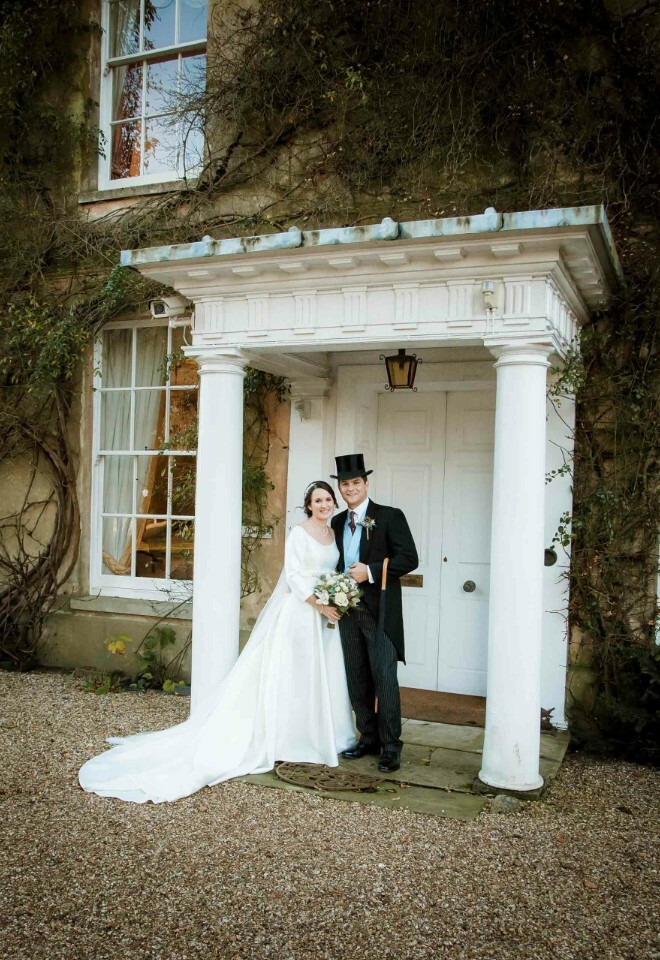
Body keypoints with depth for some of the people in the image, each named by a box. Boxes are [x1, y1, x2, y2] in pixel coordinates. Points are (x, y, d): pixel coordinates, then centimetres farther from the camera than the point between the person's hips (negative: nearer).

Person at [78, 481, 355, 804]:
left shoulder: (335, 534, 13)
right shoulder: (299, 533, -8)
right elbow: (294, 576, -14)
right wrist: (319, 605, -18)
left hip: (326, 614, 7)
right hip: (299, 612, -7)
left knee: (323, 676, 10)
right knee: (289, 675, -1)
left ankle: (317, 737, 22)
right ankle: (285, 740, 8)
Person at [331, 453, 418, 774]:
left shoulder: (390, 516, -4)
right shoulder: (337, 522, 14)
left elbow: (409, 558, -11)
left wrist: (370, 571, -19)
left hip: (380, 611, -6)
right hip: (348, 611, 6)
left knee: (385, 680, -5)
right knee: (357, 680, 11)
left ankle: (390, 747, 5)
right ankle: (368, 738, 24)